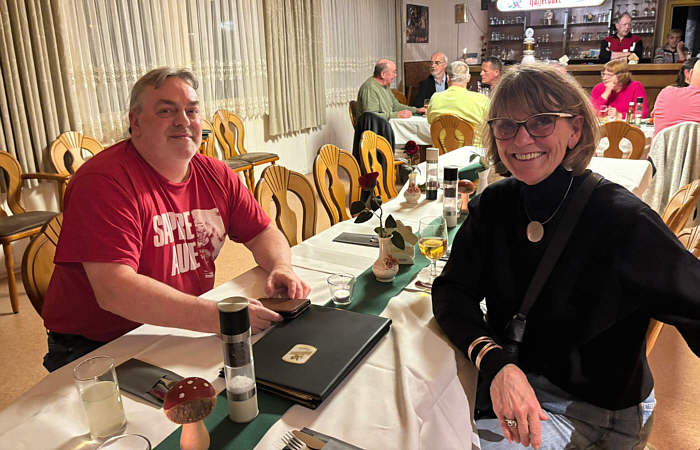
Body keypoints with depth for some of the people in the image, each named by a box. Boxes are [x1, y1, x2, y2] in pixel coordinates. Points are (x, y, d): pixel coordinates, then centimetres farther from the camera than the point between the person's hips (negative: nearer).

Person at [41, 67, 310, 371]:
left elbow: (263, 232, 11)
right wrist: (216, 317, -35)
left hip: (185, 335, 6)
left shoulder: (216, 175, 2)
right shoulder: (103, 181, -18)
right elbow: (113, 291, -27)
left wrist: (281, 266, -12)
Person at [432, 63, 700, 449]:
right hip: (509, 376, 4)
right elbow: (452, 290, -11)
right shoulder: (494, 204, -6)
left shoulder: (622, 220, -19)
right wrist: (495, 362, -28)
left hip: (594, 412, -3)